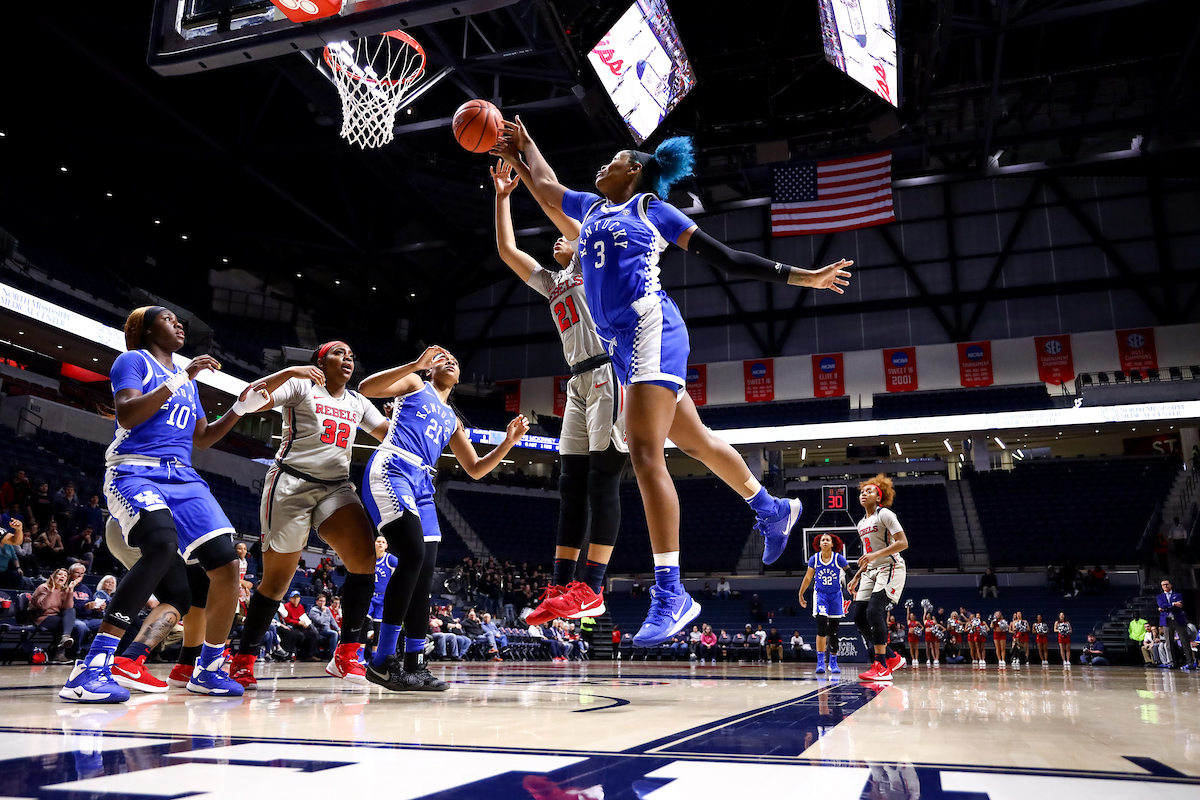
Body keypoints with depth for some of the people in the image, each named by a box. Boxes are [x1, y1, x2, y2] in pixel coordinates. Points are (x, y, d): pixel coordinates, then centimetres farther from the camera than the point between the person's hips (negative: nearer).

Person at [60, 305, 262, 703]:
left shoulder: (188, 378, 24)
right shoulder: (133, 360, 4)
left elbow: (202, 438, 28)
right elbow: (127, 416, -13)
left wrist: (239, 409, 16)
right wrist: (180, 379, -15)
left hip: (183, 477, 7)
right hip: (135, 472, -7)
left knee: (226, 564, -9)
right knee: (163, 544, -36)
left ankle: (209, 669, 8)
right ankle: (93, 667, -32)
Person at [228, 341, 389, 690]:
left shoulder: (358, 402, 20)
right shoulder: (301, 386, 3)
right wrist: (290, 371, -22)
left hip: (336, 487, 4)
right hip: (291, 483, -4)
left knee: (366, 559, -20)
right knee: (277, 580, 0)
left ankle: (346, 654, -15)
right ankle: (243, 660, 18)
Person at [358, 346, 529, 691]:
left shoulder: (453, 420, 29)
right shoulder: (414, 383, 13)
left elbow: (476, 469, 26)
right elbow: (365, 388, -5)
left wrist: (509, 441, 12)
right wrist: (417, 363, -12)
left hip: (421, 486, 8)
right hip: (391, 470, -8)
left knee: (424, 574, 1)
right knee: (413, 556, -24)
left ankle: (413, 666, 8)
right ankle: (382, 660, -19)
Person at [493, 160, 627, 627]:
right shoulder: (551, 283, 28)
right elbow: (506, 250, 25)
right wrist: (503, 195, 27)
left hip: (608, 374, -8)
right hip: (580, 382, 9)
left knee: (602, 481, -12)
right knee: (571, 486, 3)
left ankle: (590, 589, -14)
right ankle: (560, 588, 3)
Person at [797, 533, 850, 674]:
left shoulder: (839, 559, -10)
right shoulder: (814, 559, -5)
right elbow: (808, 578, 6)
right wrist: (801, 595, 13)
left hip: (835, 596, 0)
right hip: (820, 595, 0)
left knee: (833, 631, 6)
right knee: (822, 628, -16)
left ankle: (833, 662, 20)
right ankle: (820, 662, -13)